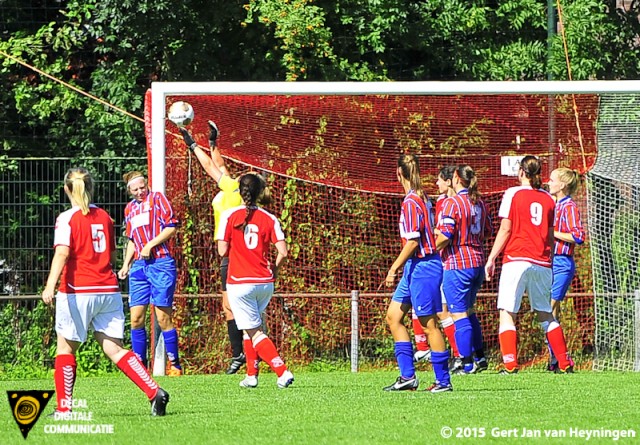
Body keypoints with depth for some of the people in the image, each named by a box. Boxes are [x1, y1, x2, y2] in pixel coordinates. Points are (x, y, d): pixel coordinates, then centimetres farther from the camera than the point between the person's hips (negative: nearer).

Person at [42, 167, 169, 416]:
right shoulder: (104, 217, 12)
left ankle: (64, 407, 7)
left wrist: (50, 285, -29)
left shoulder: (67, 219, -5)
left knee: (66, 346, 8)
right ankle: (154, 392, -11)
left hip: (77, 291, -5)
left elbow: (62, 253, -20)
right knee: (114, 348, 3)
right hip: (108, 290, 5)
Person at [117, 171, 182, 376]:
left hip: (160, 263, -6)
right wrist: (126, 265, 17)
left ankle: (175, 365, 0)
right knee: (136, 318, 0)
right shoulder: (130, 209, 19)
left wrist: (150, 245, -13)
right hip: (139, 266, 6)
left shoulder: (157, 199, 0)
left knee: (163, 317, -7)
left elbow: (172, 227, -7)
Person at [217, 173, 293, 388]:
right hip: (265, 282, 4)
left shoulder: (229, 215, -5)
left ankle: (282, 371, -16)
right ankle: (251, 375, 22)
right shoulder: (269, 219, 0)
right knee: (252, 328, 23)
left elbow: (222, 251, -8)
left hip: (240, 283, -4)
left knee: (255, 333, -3)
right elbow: (283, 252, -6)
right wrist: (273, 270, 12)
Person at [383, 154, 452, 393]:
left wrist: (394, 268, -16)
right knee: (393, 316, 11)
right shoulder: (421, 198, 11)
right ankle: (407, 376, 10)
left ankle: (443, 381, 2)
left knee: (428, 324, -4)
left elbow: (413, 241, -20)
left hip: (422, 266, -10)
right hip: (415, 267, 10)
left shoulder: (411, 202, -16)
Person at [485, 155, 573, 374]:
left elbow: (505, 230, -4)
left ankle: (510, 364, -13)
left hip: (516, 260, -4)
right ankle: (564, 363, 14)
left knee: (507, 313, -3)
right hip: (542, 263, 4)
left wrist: (491, 258, 0)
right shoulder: (548, 199, 11)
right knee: (546, 314, 15)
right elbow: (550, 235, 13)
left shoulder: (513, 194, -1)